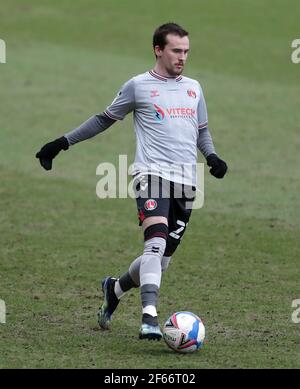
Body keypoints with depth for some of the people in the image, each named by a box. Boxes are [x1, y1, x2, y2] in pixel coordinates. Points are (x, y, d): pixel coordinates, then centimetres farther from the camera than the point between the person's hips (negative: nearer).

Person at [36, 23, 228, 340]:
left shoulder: (193, 88, 19)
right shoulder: (138, 86, 5)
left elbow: (202, 131, 29)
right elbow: (105, 119, 15)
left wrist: (212, 156, 9)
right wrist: (63, 142, 12)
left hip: (186, 183, 5)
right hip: (152, 174, -5)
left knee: (162, 259, 5)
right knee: (157, 242, -26)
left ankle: (114, 289, 33)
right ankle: (149, 319, -33)